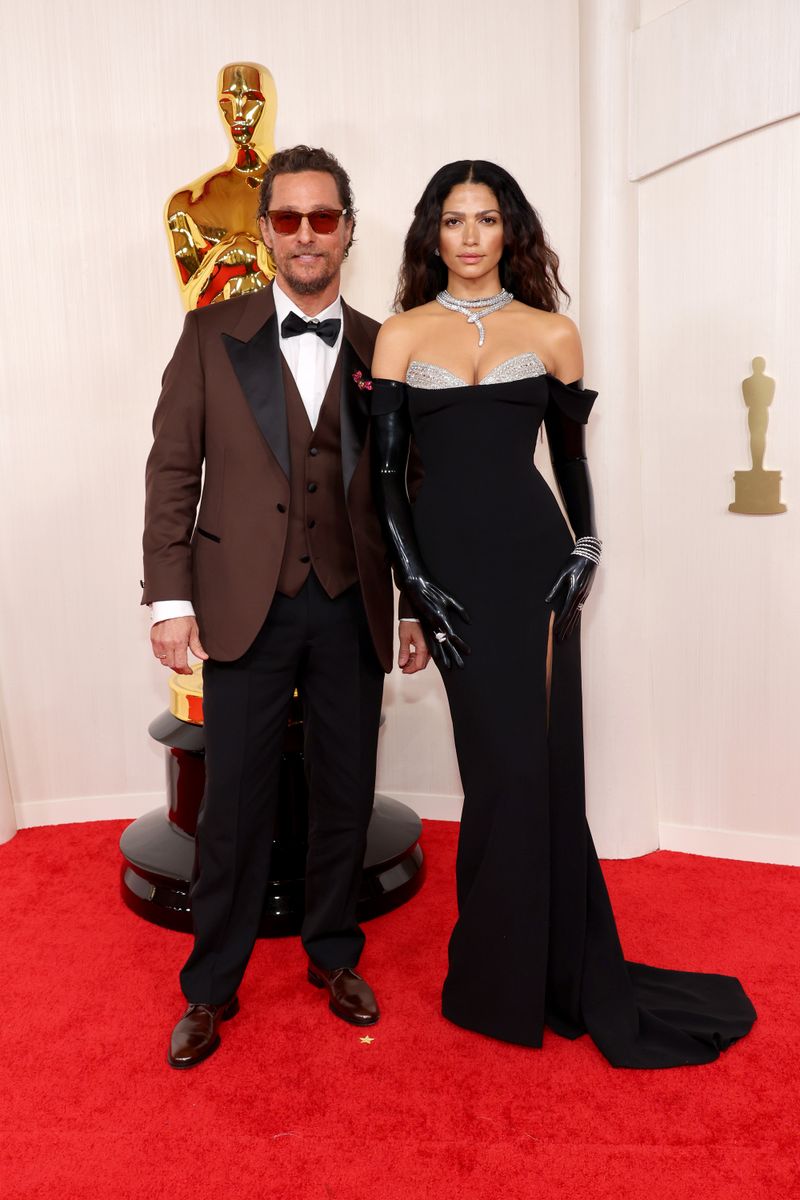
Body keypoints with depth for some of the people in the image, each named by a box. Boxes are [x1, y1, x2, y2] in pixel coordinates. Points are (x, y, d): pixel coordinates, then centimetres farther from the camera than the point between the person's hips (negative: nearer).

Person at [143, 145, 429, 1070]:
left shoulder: (384, 350, 7)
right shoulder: (212, 334, 3)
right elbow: (173, 471, 0)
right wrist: (170, 596, -6)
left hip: (353, 611, 2)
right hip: (246, 607, -1)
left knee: (345, 795, 13)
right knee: (234, 804, 6)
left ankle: (333, 953, 35)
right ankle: (211, 986, 27)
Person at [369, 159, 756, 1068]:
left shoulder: (551, 333, 9)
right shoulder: (401, 335, 8)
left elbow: (570, 457, 13)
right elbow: (385, 468, 4)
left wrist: (586, 549, 0)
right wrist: (413, 577, -4)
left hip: (531, 557, 0)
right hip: (446, 562, 0)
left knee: (527, 761, 1)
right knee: (501, 762, 2)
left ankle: (519, 980, 22)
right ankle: (564, 972, 21)